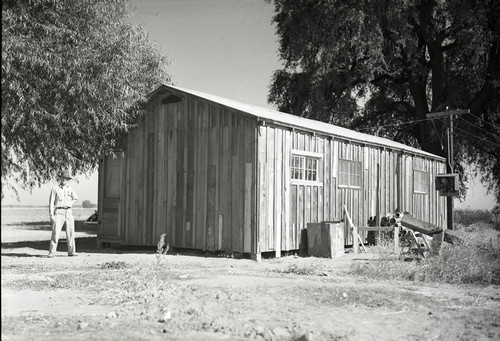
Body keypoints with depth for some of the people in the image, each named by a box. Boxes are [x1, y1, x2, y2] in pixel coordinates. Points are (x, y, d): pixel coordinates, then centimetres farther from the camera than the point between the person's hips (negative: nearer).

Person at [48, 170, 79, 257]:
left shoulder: (70, 189, 13)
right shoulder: (55, 189, 4)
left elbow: (75, 199, 23)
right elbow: (51, 202, 0)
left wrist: (69, 204, 5)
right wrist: (51, 215, -8)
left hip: (69, 212, 3)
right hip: (59, 212, -3)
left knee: (70, 233, 1)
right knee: (55, 232, -10)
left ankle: (71, 252, 6)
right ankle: (51, 252, -8)